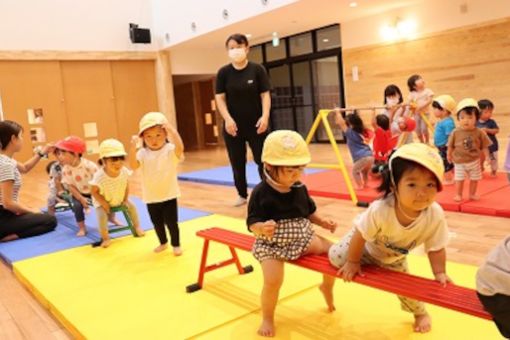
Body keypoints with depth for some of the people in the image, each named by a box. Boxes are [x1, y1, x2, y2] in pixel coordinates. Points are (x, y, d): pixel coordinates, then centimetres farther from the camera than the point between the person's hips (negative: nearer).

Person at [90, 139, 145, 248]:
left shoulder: (124, 171, -25)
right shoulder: (99, 176, -38)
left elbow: (126, 186, -7)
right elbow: (94, 191, -24)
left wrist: (125, 199, -7)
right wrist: (103, 203, -23)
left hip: (119, 199, 4)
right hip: (103, 201, -4)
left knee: (132, 207, 4)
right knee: (102, 215, -23)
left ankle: (137, 226, 29)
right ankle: (105, 237, -2)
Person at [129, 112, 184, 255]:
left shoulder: (170, 150, -13)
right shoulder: (143, 153, -5)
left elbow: (180, 148, -35)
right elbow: (133, 166, -20)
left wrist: (171, 129, -43)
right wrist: (133, 148, -35)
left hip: (169, 195, -3)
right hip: (151, 197, 4)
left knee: (171, 222, 4)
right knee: (157, 223, 19)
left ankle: (176, 244, 26)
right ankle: (163, 242, 42)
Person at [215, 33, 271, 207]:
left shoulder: (257, 69, -2)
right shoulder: (224, 72, 1)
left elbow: (265, 95, -3)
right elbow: (220, 98, -1)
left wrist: (265, 116, -17)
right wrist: (227, 119, -15)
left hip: (256, 125, -1)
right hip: (233, 126, 2)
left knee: (263, 160, 0)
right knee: (237, 163, 9)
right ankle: (242, 195, 24)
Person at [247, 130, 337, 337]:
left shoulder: (300, 188, -2)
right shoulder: (261, 193, -18)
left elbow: (309, 211, 15)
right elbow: (252, 222, -18)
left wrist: (322, 222, 2)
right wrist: (262, 228, -39)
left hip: (302, 238, 5)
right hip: (271, 245, -5)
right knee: (273, 281, -23)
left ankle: (327, 287, 29)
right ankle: (267, 319, 8)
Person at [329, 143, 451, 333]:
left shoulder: (436, 215, -37)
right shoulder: (380, 210, -46)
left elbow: (436, 249, -19)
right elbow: (360, 235, -28)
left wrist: (440, 273, -23)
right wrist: (353, 262, -16)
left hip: (394, 257, 3)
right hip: (366, 244, -2)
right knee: (337, 258, -6)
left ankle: (421, 313, 43)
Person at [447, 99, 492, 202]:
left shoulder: (479, 133, -11)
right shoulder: (455, 132, -13)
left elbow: (484, 146, -3)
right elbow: (451, 146, 0)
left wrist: (488, 157, -4)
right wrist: (449, 155, 9)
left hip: (474, 161, 1)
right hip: (459, 162, -1)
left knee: (474, 179, 13)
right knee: (459, 179, 4)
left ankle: (472, 194, 30)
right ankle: (458, 194, 19)